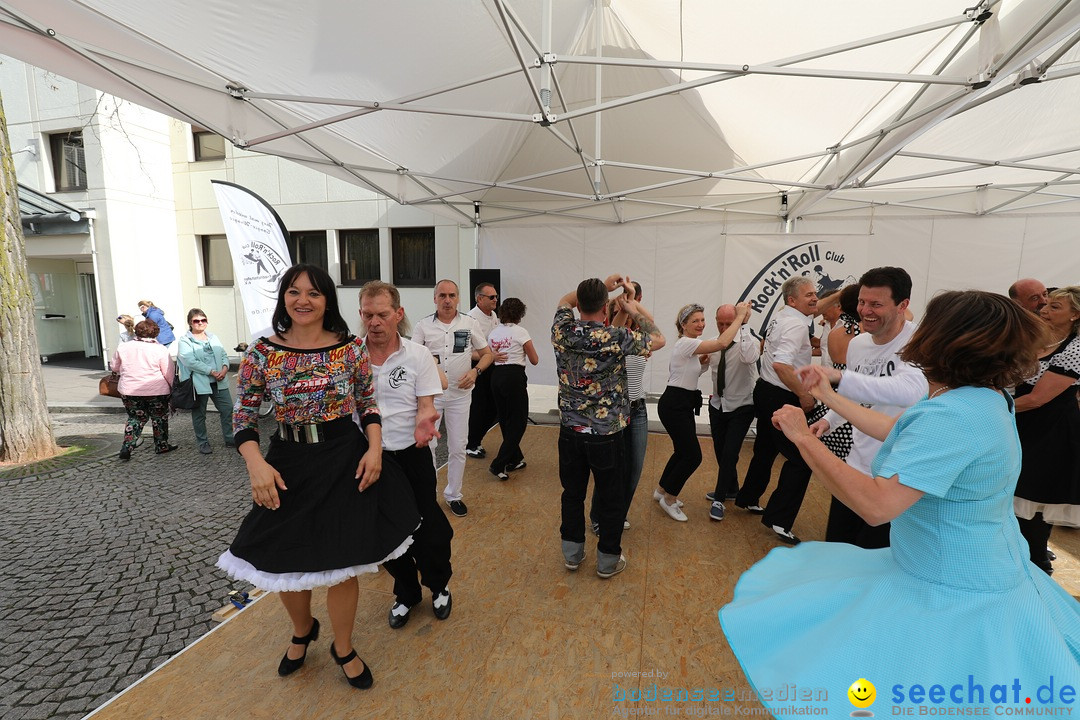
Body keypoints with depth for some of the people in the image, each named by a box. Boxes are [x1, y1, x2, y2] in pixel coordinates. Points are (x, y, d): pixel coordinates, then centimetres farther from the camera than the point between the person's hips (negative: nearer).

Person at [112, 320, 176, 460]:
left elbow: (115, 367, 13)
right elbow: (169, 374, -8)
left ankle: (126, 448, 8)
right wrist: (174, 388, 6)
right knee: (159, 418, 13)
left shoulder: (123, 347, 0)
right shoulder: (160, 349, -11)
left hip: (129, 390, 3)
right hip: (156, 390, -3)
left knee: (135, 418, 18)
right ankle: (161, 446, 21)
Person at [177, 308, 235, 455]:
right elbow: (191, 362, -16)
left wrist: (225, 368, -9)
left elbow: (224, 355, 11)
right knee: (199, 414, 8)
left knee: (227, 409, 5)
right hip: (198, 384, -5)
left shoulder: (213, 337, 14)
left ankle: (229, 439, 19)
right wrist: (212, 372, -20)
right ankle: (203, 443, 21)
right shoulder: (185, 341, -4)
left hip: (218, 382, 5)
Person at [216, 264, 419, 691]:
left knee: (341, 562, 9)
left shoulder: (351, 348, -5)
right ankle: (302, 633, 52)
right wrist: (256, 464, -15)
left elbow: (368, 404, 3)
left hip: (345, 461, -1)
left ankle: (343, 649, 39)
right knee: (284, 562, 17)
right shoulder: (262, 352, -5)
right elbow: (243, 416, -1)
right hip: (288, 467, 2)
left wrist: (374, 449, -10)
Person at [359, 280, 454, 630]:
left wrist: (424, 421, -30)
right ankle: (405, 594, 43)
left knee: (428, 529, 6)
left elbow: (426, 404, -8)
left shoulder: (418, 355, -8)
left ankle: (439, 587, 38)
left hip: (411, 455, -2)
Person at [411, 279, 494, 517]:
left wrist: (475, 371, -11)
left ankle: (453, 495, 26)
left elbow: (487, 354, 7)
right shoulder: (423, 326, 0)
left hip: (460, 393, 1)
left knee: (458, 447, 8)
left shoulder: (469, 324, 2)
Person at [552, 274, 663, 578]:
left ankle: (572, 553, 35)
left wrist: (601, 285, 14)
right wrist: (634, 308, 8)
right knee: (610, 499, 14)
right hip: (606, 435, -3)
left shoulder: (562, 332, -8)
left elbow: (565, 301, 15)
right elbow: (657, 338, 1)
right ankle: (608, 560, 30)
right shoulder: (616, 339, -18)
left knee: (572, 493, 18)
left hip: (570, 432, 4)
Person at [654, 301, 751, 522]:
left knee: (683, 452, 16)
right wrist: (740, 317, -22)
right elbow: (722, 343, -30)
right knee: (693, 455, -4)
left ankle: (662, 491, 33)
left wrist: (701, 361, 4)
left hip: (683, 404, 10)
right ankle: (669, 498, 13)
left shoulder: (689, 346, 13)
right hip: (674, 405, -10)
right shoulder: (685, 343, -19)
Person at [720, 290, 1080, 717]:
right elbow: (895, 431, 12)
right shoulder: (984, 399, 0)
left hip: (951, 599, -9)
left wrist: (803, 436, -30)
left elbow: (875, 505, -37)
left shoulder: (951, 416, -31)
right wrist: (829, 396, 18)